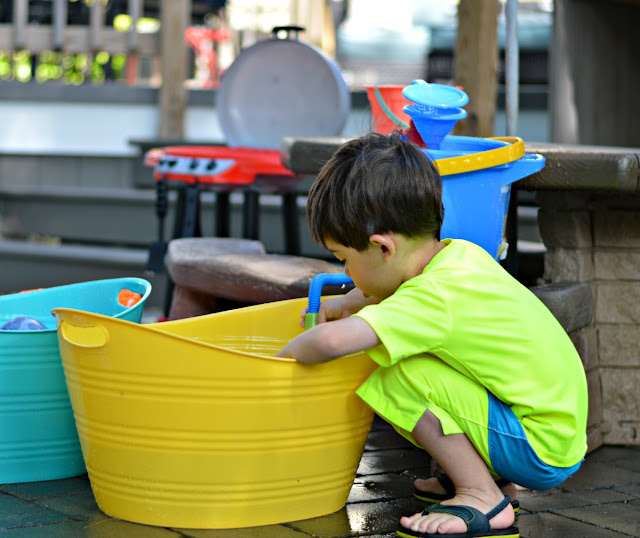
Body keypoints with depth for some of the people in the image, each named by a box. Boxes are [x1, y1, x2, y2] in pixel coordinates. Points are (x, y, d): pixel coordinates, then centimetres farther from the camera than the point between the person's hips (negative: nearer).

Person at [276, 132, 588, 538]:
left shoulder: (436, 299, -23)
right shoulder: (460, 254, 3)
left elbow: (333, 340, -34)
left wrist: (288, 353, -13)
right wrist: (353, 300, 21)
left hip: (541, 453, -9)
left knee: (398, 374, -18)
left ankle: (482, 498, -9)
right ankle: (489, 475, 15)